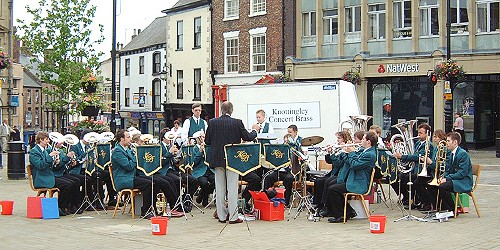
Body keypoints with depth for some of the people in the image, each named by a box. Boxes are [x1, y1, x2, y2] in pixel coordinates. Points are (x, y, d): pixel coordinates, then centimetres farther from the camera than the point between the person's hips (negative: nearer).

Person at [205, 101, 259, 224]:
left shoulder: (212, 122, -3)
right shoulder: (237, 123, -9)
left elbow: (207, 141, 3)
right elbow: (248, 138, -1)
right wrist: (254, 130, 18)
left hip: (217, 159, 2)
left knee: (220, 188, 9)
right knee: (232, 187, 2)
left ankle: (222, 216, 12)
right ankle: (233, 217, 2)